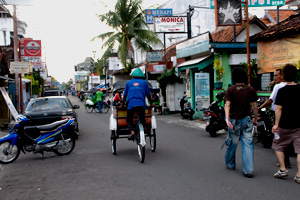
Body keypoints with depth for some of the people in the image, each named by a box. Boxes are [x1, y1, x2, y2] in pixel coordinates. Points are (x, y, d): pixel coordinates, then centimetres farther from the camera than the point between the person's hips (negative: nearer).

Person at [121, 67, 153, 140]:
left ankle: (132, 131, -15)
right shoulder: (144, 82, 11)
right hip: (141, 104, 0)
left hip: (131, 104, 0)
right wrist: (151, 103, 26)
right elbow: (148, 95, 13)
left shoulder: (128, 83, 14)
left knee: (129, 120, 8)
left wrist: (122, 105, 27)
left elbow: (125, 95, 18)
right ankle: (143, 127, -11)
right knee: (142, 119, 15)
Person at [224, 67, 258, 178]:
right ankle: (248, 170, -3)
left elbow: (227, 105, -15)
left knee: (232, 143, 14)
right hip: (246, 120, 1)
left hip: (234, 120, -1)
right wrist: (255, 119, 17)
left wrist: (227, 119, -21)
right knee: (248, 144, 0)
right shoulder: (251, 90, 1)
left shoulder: (230, 90, -4)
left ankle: (230, 164, 33)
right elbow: (255, 106, 5)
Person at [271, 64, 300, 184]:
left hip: (285, 125, -3)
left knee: (278, 146, 16)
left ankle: (283, 169, 14)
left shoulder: (282, 91, -10)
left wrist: (276, 124, -7)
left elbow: (278, 108, -12)